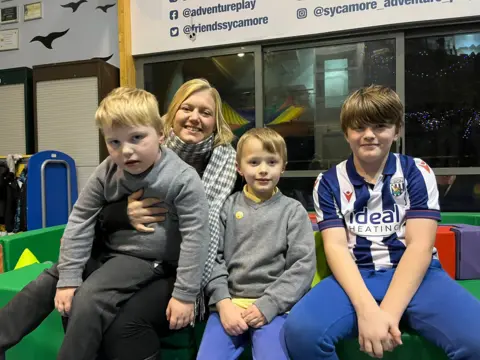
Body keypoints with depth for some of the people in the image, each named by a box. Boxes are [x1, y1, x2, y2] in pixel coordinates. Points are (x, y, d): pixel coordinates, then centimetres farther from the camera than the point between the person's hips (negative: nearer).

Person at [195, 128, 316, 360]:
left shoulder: (293, 211, 4)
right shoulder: (227, 207, 7)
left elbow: (304, 265, -2)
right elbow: (212, 257, 3)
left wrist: (267, 305, -10)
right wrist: (223, 302, -9)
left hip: (273, 307, -1)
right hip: (229, 303, 1)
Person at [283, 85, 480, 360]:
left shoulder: (418, 172, 5)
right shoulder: (329, 183, 6)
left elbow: (420, 245, -5)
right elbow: (336, 246, -5)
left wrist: (389, 312, -18)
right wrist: (366, 308, -22)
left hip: (415, 274, 1)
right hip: (356, 277, 0)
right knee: (300, 331, -28)